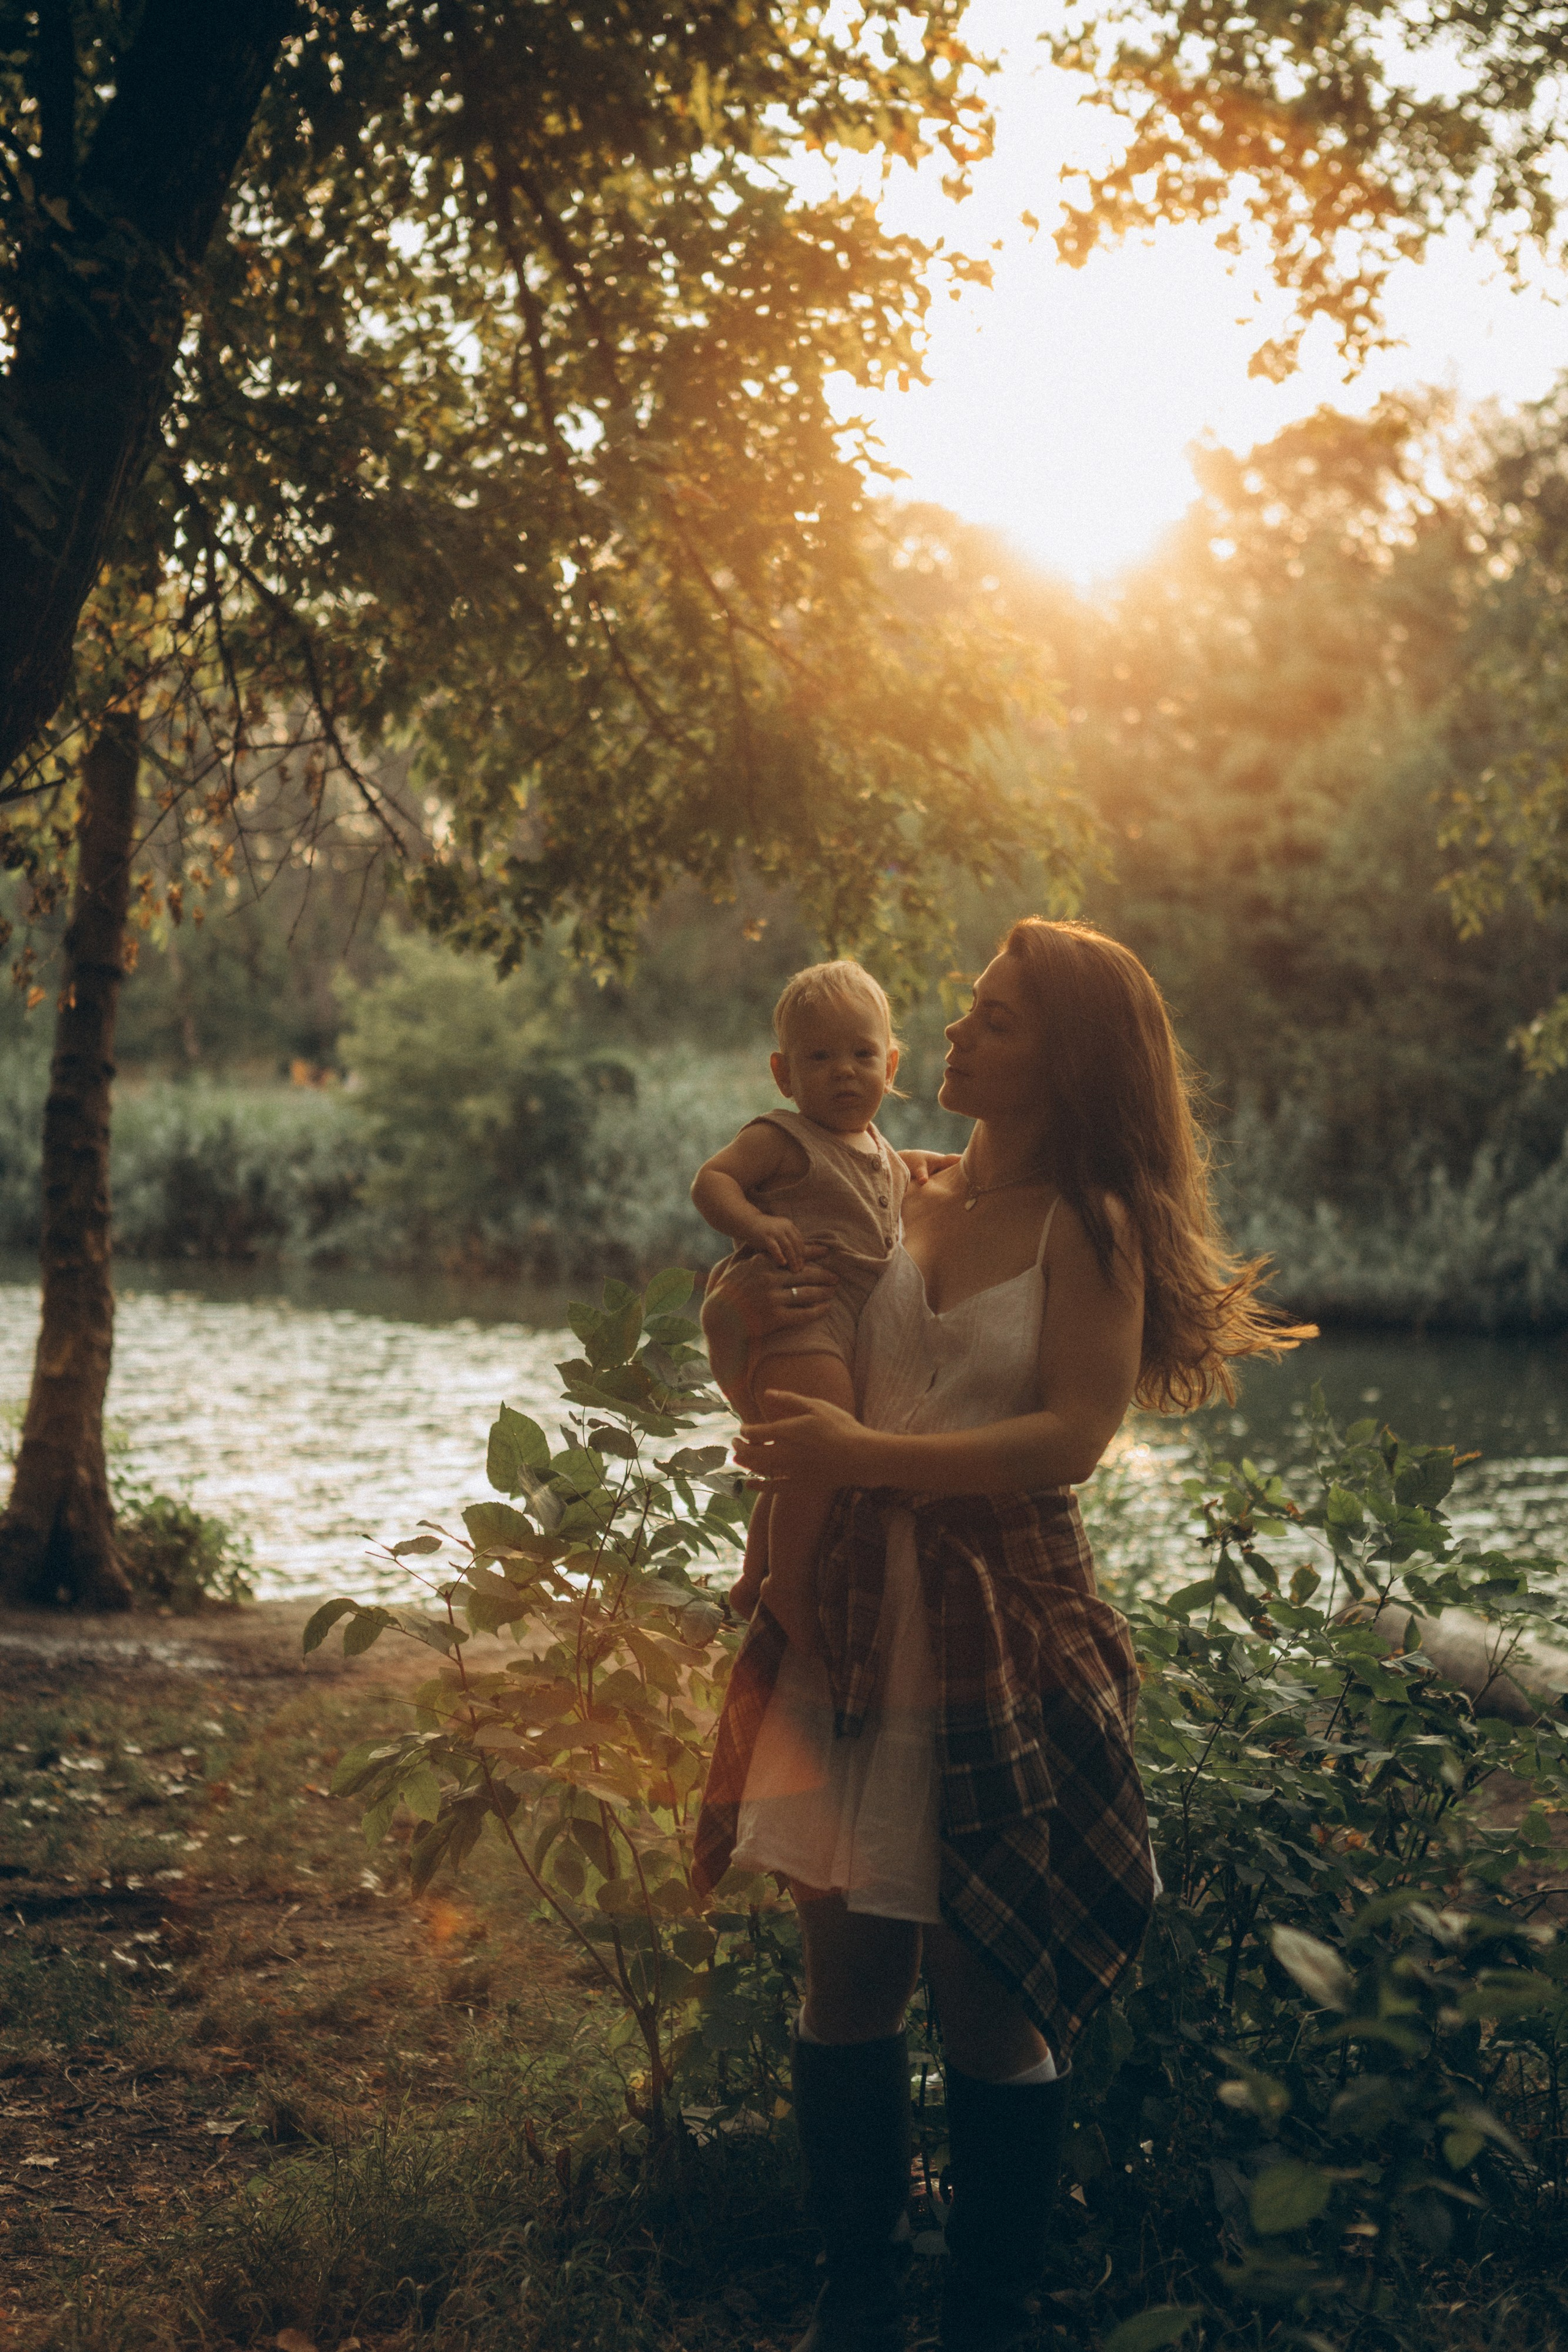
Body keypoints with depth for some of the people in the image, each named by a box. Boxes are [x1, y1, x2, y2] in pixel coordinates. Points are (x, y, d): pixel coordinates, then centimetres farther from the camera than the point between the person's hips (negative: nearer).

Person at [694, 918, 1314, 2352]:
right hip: (854, 1618, 4)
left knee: (985, 1993, -1)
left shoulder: (1089, 1226, -2)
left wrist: (868, 1454, -21)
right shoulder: (896, 1203, 11)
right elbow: (794, 1398, 20)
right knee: (849, 1966, 6)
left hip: (1009, 1633, -4)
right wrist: (733, 1330, -2)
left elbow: (1074, 1432, -13)